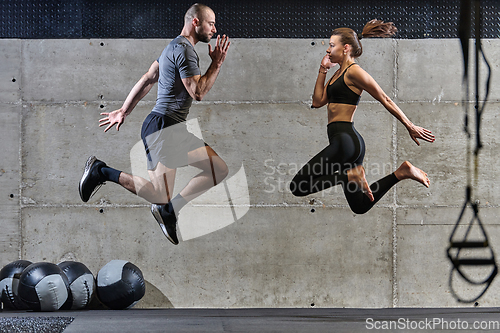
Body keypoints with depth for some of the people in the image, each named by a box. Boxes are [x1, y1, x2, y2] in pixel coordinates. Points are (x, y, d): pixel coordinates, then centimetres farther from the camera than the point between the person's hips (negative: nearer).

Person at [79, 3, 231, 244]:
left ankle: (169, 210, 5)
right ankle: (101, 172, -1)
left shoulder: (175, 47, 20)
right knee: (159, 196, -13)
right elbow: (198, 92, -20)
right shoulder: (184, 49, -13)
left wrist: (123, 111, 23)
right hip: (162, 127, -11)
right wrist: (217, 63, -11)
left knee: (219, 170, 5)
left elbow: (147, 80, 22)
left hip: (176, 130, 11)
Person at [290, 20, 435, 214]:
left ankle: (350, 177, -14)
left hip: (345, 140, -10)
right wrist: (323, 70, 12)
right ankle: (401, 173, 12)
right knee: (360, 206, 13)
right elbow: (318, 101, 14)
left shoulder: (353, 71, -8)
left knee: (298, 186, -14)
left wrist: (410, 127, -7)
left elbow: (385, 100, -8)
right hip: (347, 141, 10)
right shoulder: (338, 74, 19)